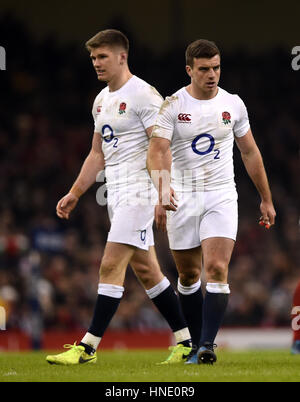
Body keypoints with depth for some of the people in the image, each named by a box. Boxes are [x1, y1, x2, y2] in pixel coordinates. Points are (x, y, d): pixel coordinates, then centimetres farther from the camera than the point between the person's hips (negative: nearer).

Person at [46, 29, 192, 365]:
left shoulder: (143, 95, -11)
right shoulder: (102, 101, 16)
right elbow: (98, 154, 24)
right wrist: (74, 194, 22)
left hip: (138, 192, -9)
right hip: (116, 194, 9)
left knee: (111, 266, -13)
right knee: (145, 270, 10)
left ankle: (88, 347, -13)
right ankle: (185, 341, 17)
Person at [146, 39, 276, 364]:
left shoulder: (233, 104, 3)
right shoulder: (172, 106, -5)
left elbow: (250, 153, 14)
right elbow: (157, 151, -18)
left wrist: (266, 199, 15)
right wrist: (163, 188, -37)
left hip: (221, 197, 0)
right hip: (181, 200, 0)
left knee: (217, 270, -16)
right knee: (188, 276, 8)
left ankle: (207, 345, -19)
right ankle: (196, 343, 23)